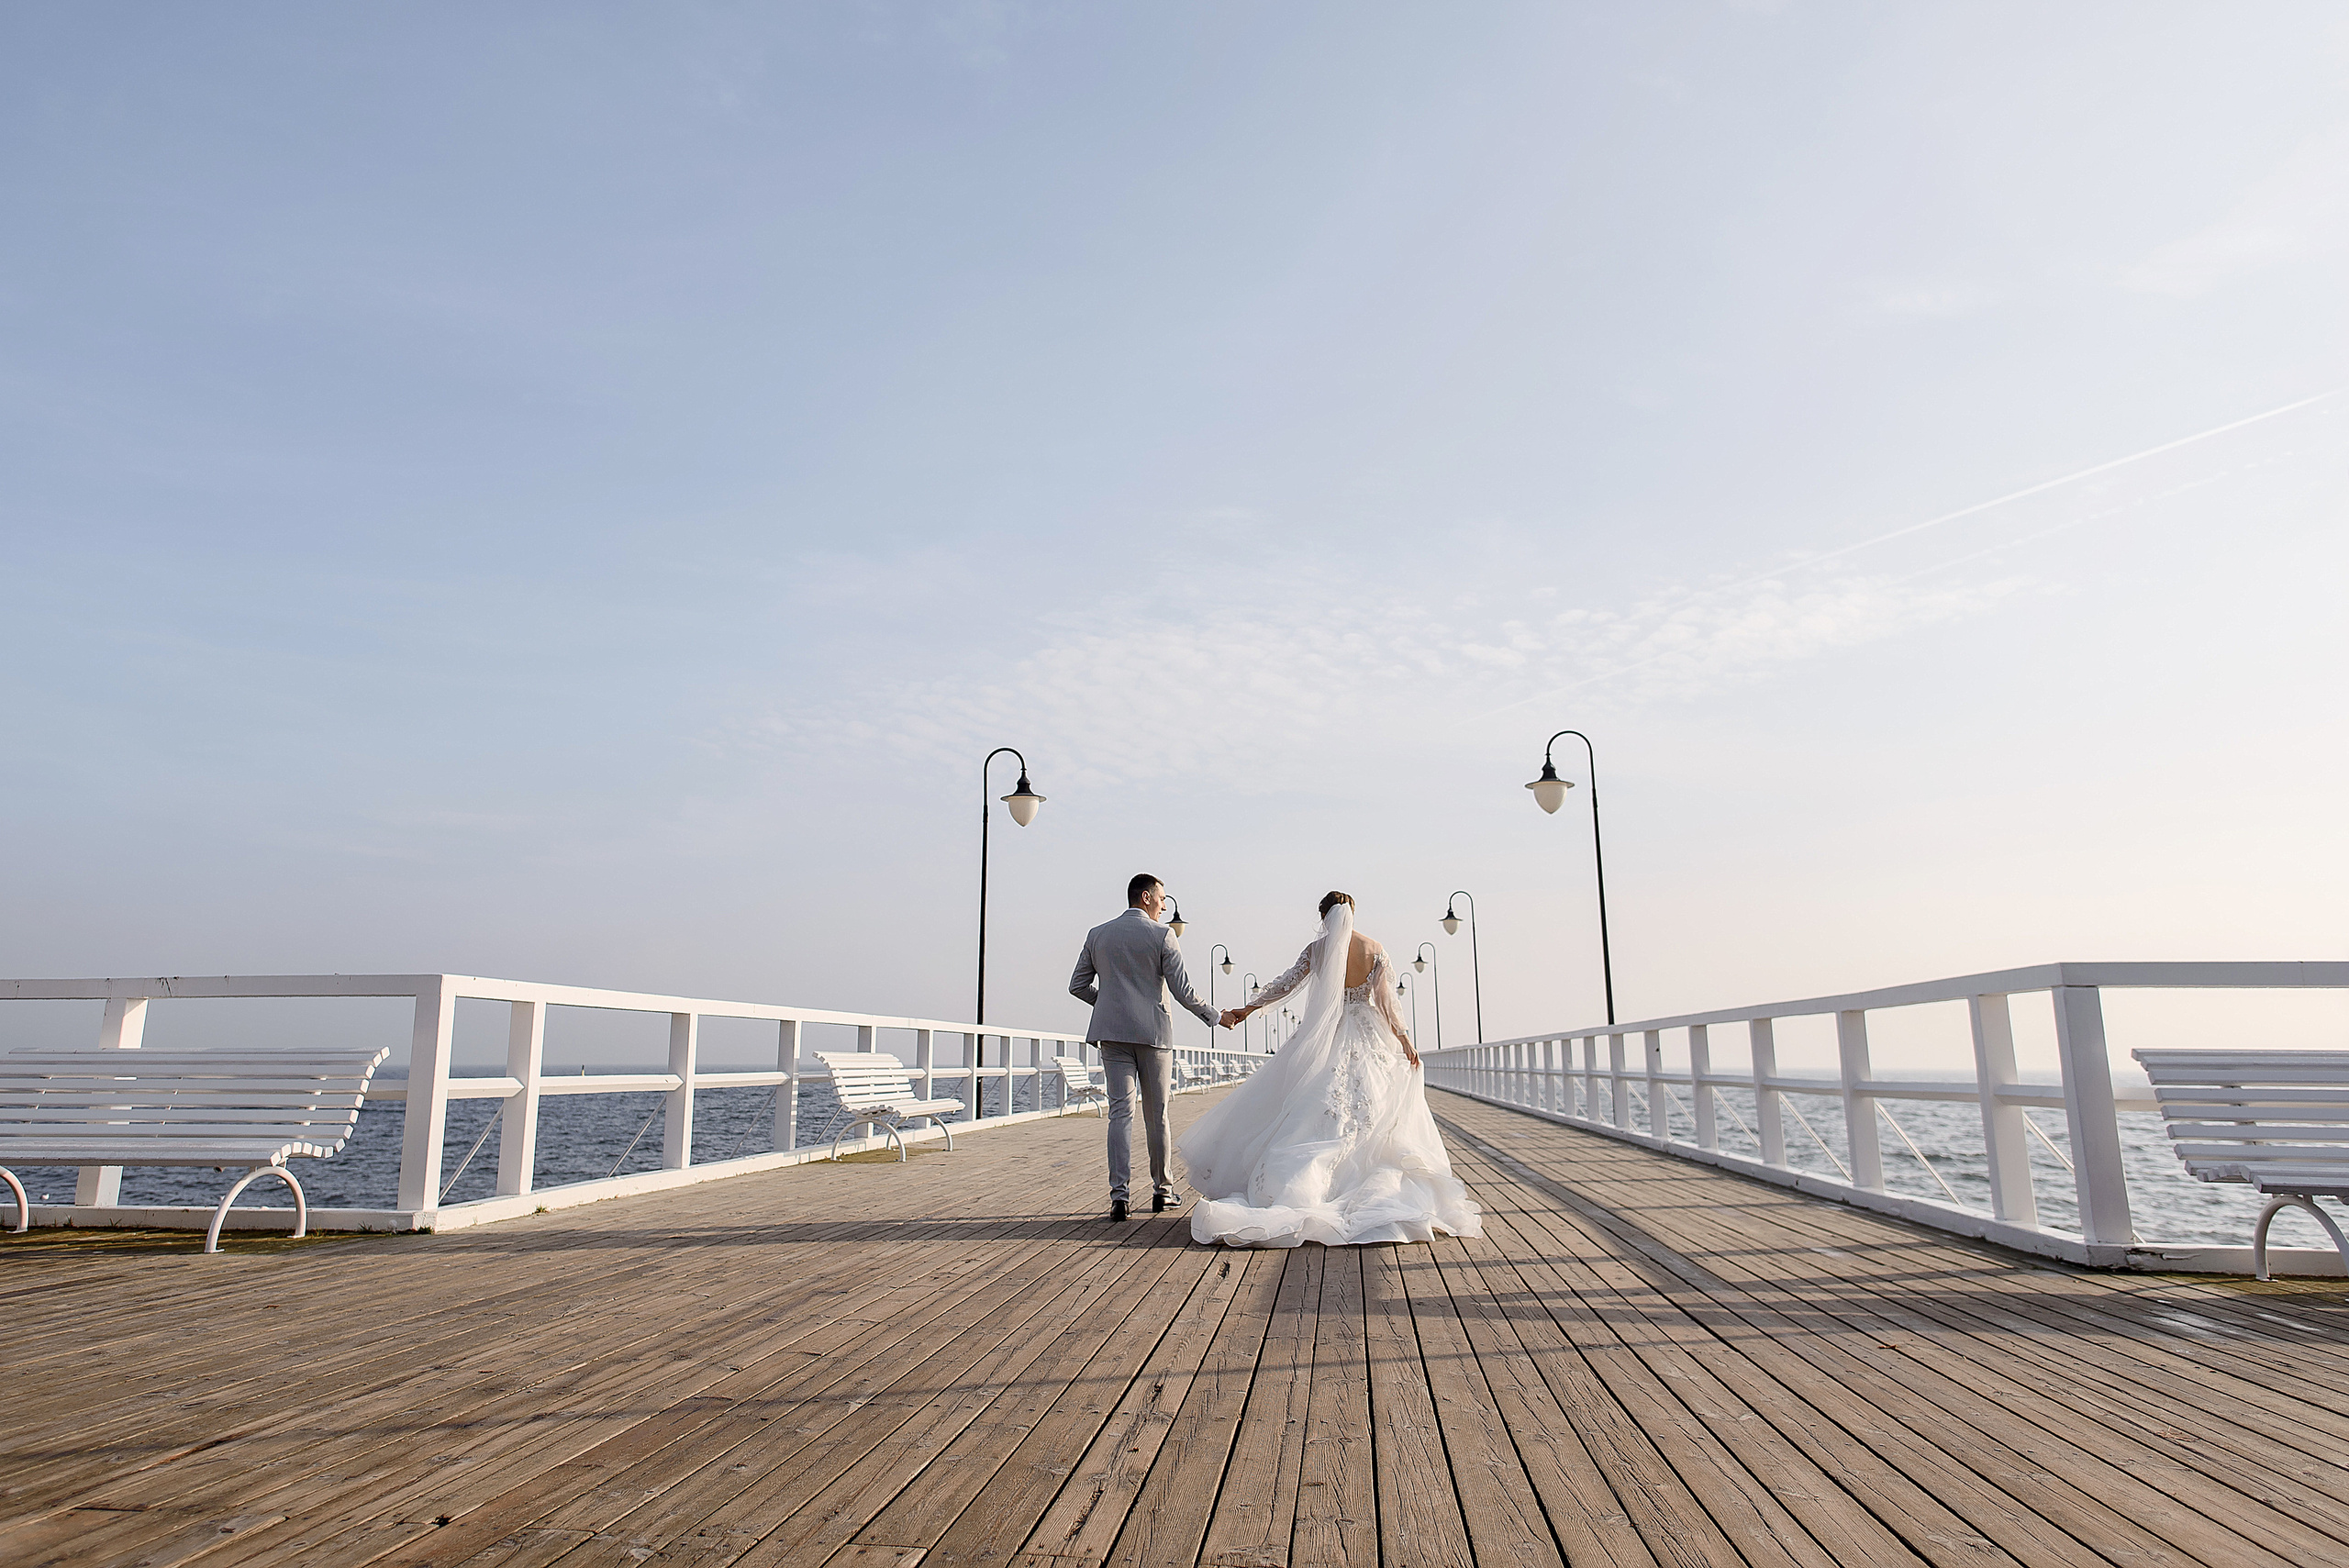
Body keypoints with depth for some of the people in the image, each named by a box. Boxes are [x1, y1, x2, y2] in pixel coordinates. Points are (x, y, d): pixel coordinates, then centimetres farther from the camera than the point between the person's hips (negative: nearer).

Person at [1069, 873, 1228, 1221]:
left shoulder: (1097, 934, 9)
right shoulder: (1160, 935, -4)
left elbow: (1077, 986, 11)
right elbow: (1182, 989, -8)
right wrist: (1214, 1016, 5)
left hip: (1112, 1033, 3)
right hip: (1153, 1033, -3)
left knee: (1120, 1112, 0)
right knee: (1157, 1114, 9)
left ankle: (1119, 1194, -10)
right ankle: (1162, 1189, 19)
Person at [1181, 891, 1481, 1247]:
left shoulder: (1317, 948, -1)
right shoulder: (1375, 950, 2)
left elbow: (1286, 983, -4)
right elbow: (1385, 1002, -4)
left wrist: (1247, 1010, 2)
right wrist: (1404, 1039, 2)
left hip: (1324, 1042, -1)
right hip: (1368, 1043, 1)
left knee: (1313, 1118, 0)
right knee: (1369, 1117, 6)